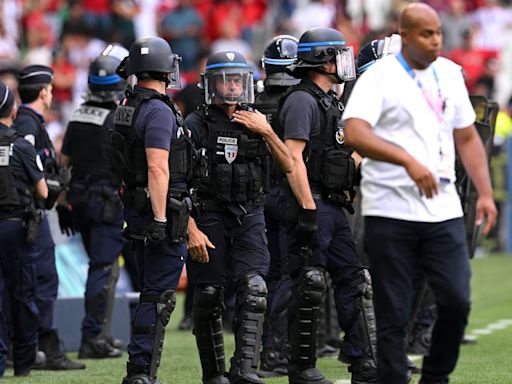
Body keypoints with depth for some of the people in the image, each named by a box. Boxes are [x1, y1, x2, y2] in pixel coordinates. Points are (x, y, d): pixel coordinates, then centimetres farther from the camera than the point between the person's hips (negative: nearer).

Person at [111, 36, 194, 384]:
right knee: (159, 296, -6)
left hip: (137, 209, 9)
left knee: (151, 292, 16)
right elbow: (158, 169, -22)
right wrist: (160, 219, -23)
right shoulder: (160, 112, -15)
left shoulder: (127, 109, 13)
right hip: (161, 212, -9)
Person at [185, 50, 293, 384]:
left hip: (250, 217, 3)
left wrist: (267, 132, -8)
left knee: (254, 291, -14)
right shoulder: (197, 125, -3)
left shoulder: (256, 123, 9)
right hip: (209, 218, -2)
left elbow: (289, 166, 4)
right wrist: (191, 229, -13)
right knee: (209, 299, 2)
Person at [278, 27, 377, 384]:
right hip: (313, 205, -10)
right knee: (309, 287, -4)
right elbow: (293, 157, -19)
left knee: (354, 280, 6)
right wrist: (308, 209, -24)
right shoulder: (302, 100, -12)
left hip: (335, 207, 10)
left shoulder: (330, 102, 18)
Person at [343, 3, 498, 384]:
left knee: (457, 300, -3)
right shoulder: (379, 77, -7)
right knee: (393, 313, 0)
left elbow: (467, 138, 20)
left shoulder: (450, 74, 12)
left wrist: (485, 193, 11)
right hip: (391, 213, -4)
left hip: (444, 210, 5)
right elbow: (355, 133, -22)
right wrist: (408, 161, -31)